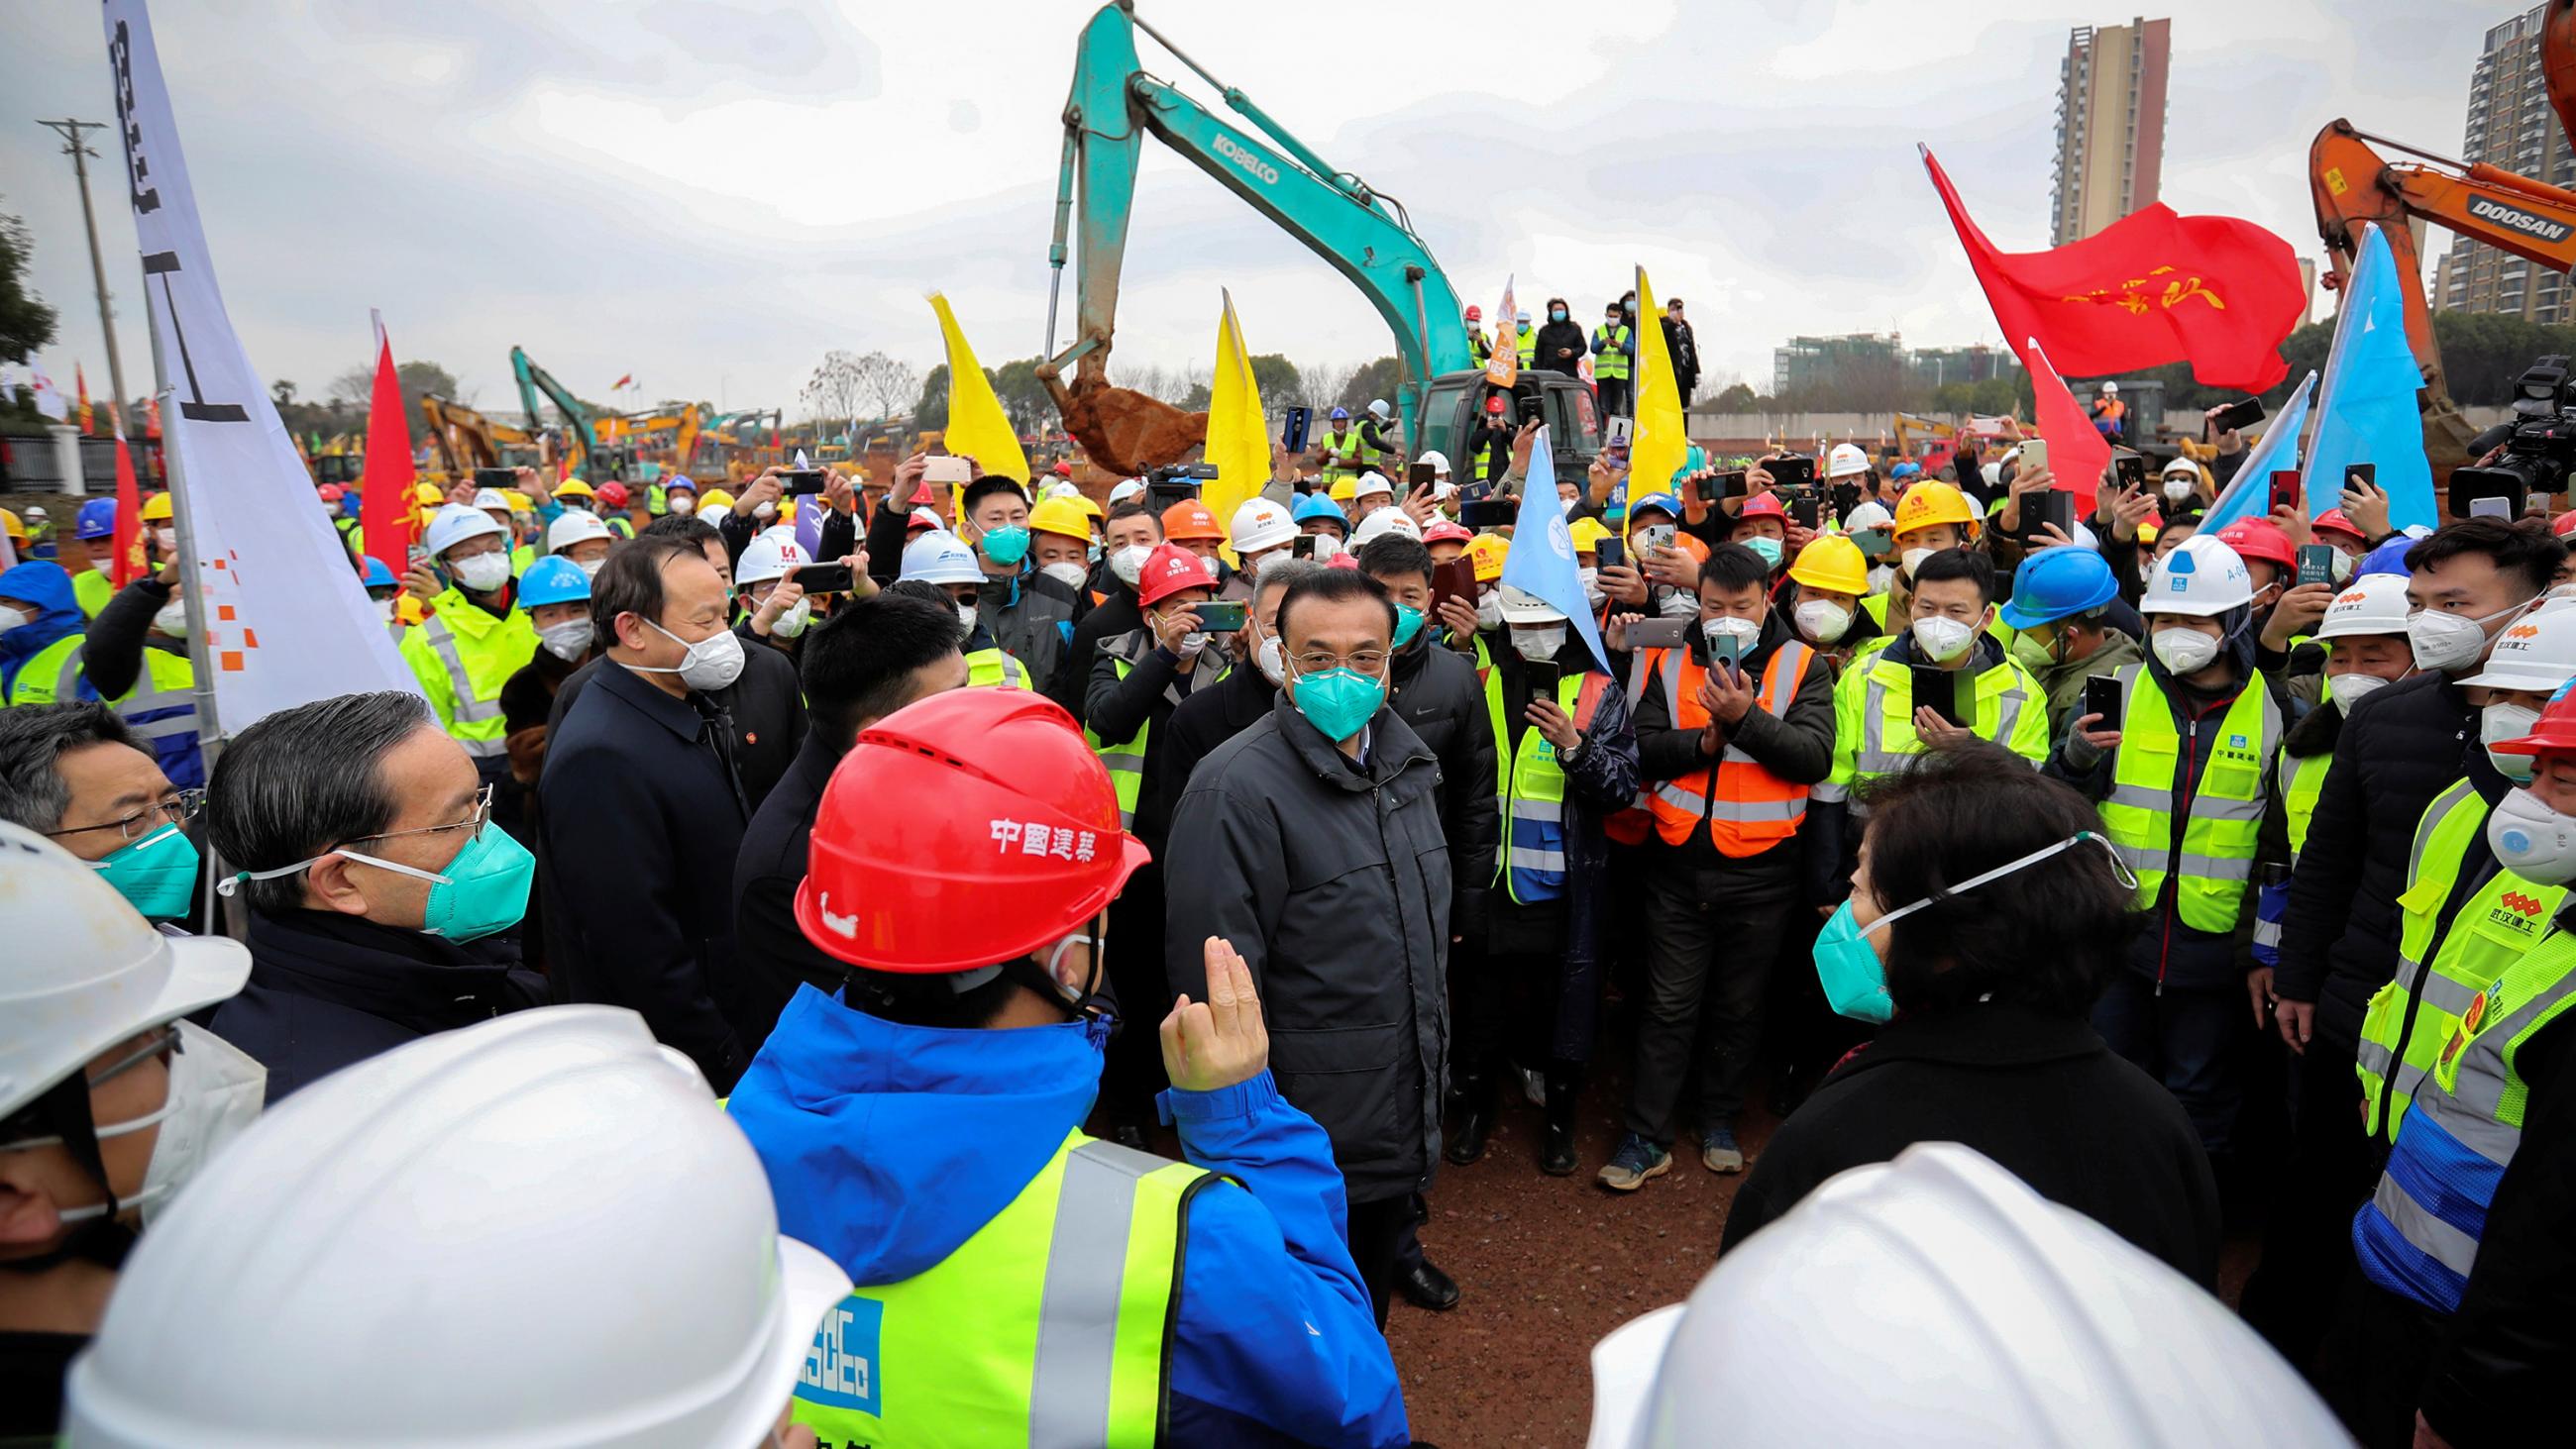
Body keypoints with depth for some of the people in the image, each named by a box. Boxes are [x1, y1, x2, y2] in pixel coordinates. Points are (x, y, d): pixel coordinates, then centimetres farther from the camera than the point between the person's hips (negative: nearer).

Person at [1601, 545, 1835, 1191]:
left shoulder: (1801, 667, 0)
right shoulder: (1669, 662, 4)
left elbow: (1815, 755, -13)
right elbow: (1643, 750, -4)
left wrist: (1745, 719, -22)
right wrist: (1703, 742, -19)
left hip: (1761, 871, 0)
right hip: (1677, 866, 1)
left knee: (1740, 1006, 15)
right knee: (1669, 1006, 7)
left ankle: (1721, 1121, 33)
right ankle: (1646, 1137, 16)